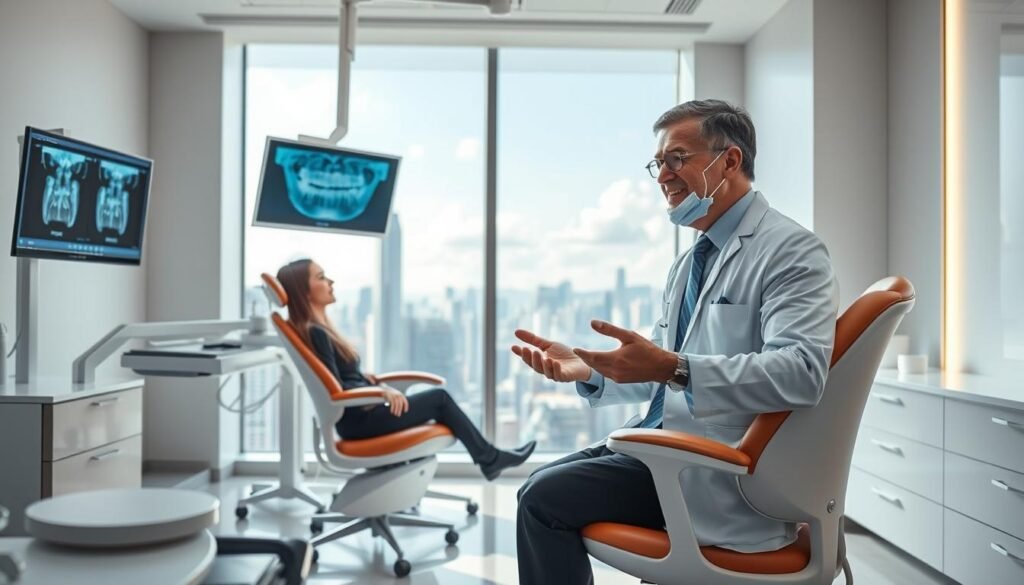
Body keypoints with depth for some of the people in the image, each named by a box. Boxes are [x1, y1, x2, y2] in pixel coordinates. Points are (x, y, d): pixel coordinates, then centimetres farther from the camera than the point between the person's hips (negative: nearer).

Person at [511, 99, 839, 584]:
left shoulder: (791, 250, -12)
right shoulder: (689, 262, 17)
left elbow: (800, 371, -27)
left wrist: (673, 368, -35)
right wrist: (587, 368, 0)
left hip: (721, 474, -9)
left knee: (546, 498, -15)